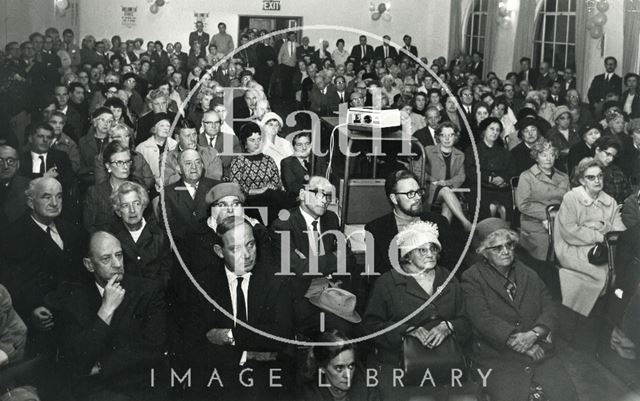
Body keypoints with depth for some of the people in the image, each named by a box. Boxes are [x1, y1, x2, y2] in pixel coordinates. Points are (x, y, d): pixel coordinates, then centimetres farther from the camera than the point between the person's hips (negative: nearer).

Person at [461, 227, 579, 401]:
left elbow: (549, 310, 8)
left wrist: (534, 334, -13)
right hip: (498, 359, -4)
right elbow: (483, 320, -11)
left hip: (540, 354, 4)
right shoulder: (472, 278, -1)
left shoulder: (529, 276, 16)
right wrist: (523, 346, -14)